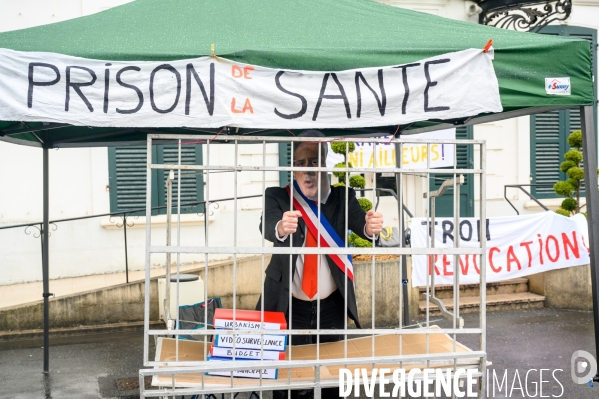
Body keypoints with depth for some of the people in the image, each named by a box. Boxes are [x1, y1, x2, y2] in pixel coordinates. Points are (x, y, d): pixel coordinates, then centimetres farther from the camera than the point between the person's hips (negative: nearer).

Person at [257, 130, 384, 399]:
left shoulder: (342, 197, -4)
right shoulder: (277, 196, -7)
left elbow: (360, 223, -21)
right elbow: (266, 228, -26)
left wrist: (372, 227, -44)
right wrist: (281, 228, -49)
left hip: (332, 307, 1)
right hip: (289, 306, -1)